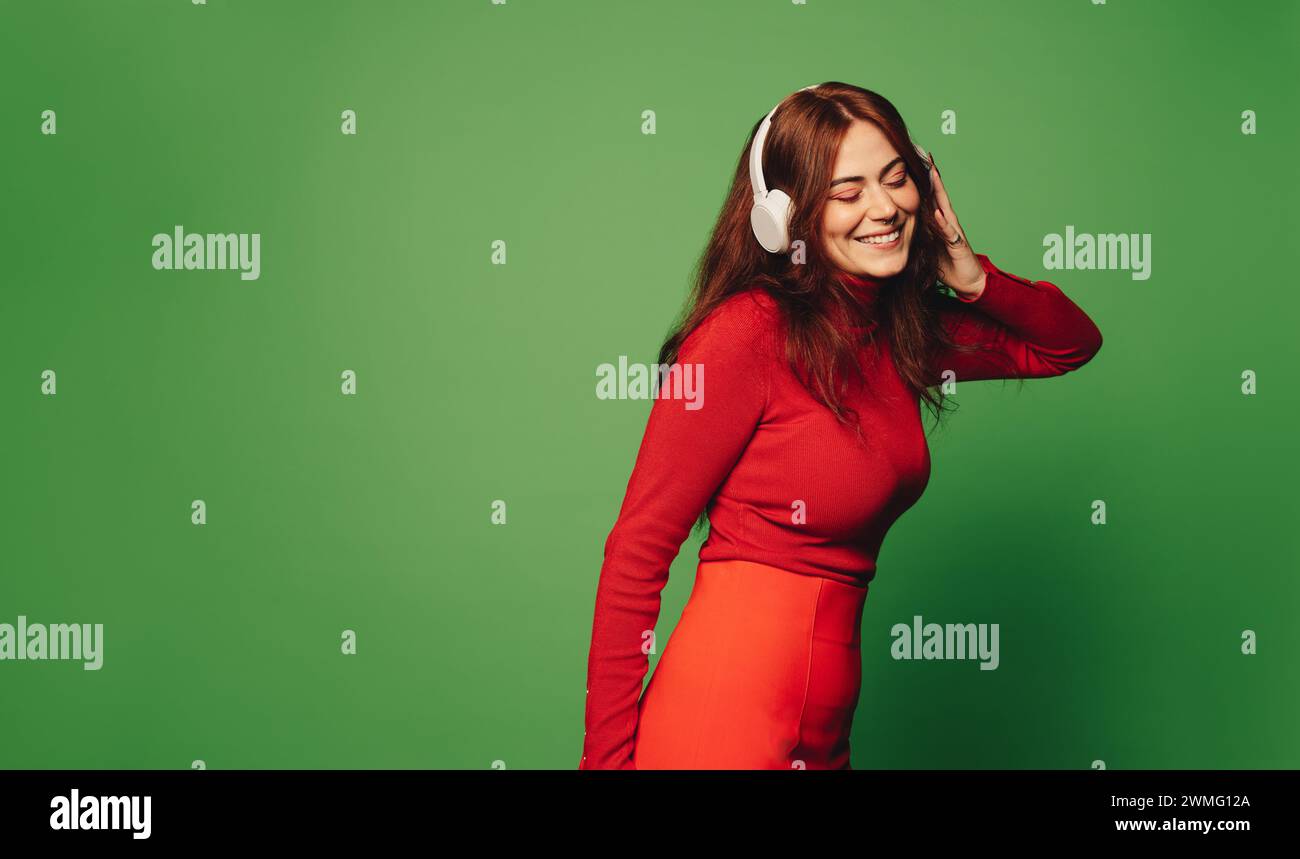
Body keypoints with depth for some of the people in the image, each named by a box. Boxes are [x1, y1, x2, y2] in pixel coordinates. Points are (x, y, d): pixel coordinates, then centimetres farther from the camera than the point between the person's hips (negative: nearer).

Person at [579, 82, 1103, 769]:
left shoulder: (904, 330, 6)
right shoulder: (747, 333, -15)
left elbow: (1072, 344, 18)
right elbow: (637, 551, -14)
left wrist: (972, 278, 0)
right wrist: (608, 754, -14)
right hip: (728, 714, -8)